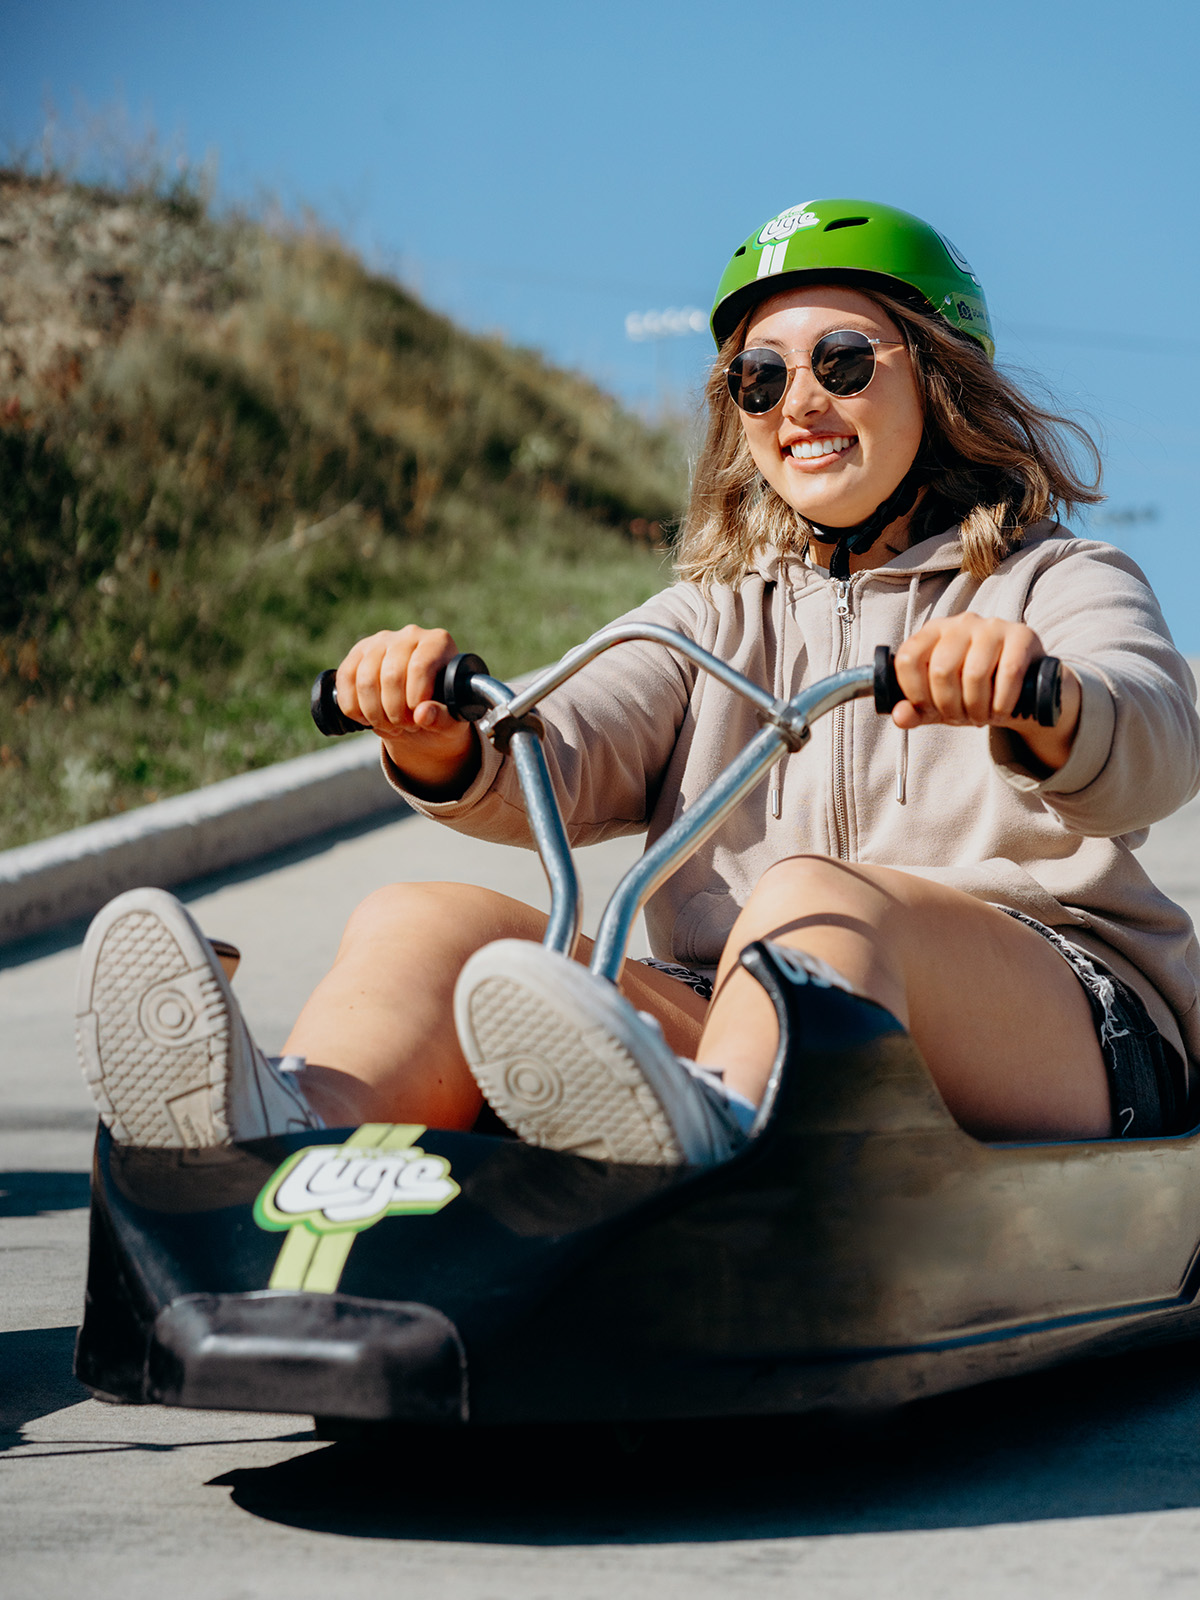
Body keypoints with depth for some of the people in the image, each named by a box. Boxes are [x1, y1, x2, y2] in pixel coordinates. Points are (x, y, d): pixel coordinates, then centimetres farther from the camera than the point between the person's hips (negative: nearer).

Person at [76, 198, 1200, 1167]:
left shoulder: (1055, 583, 13)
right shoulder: (714, 616, 26)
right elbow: (562, 765, 5)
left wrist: (1042, 701, -37)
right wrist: (440, 742, -19)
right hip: (722, 1029, 4)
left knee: (816, 899, -36)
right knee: (421, 919, -18)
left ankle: (710, 1131, -68)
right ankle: (292, 1131, -50)